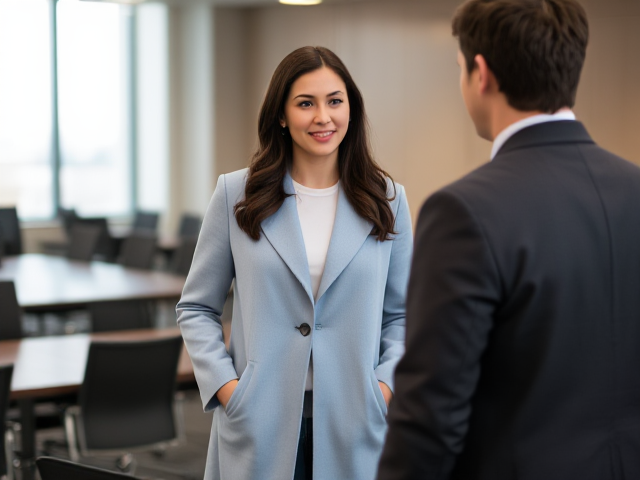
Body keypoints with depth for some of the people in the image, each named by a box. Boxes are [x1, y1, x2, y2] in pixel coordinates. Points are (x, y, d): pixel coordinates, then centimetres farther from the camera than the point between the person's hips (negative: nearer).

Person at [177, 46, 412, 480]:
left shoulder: (386, 201, 6)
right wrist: (224, 384, -5)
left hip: (352, 425, 1)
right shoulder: (236, 195, 3)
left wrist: (385, 383, -4)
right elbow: (196, 308, 8)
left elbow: (402, 314, 12)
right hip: (259, 425, -1)